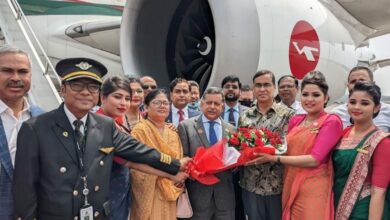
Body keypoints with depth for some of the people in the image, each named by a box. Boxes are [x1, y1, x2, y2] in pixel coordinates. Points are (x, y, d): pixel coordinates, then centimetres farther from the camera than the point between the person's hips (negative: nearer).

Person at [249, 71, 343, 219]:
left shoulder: (332, 121, -9)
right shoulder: (295, 120, 10)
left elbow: (314, 160, -18)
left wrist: (274, 158, -18)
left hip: (313, 190, -6)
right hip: (290, 186, 6)